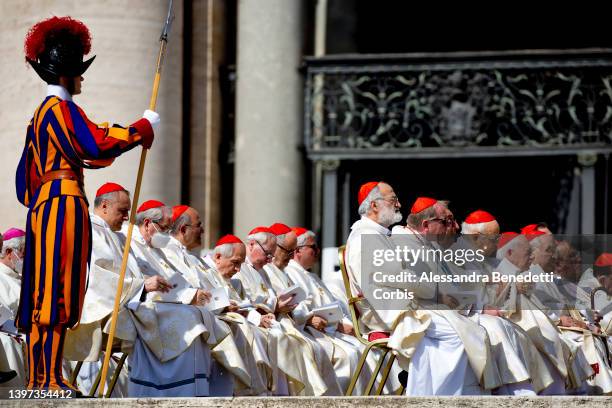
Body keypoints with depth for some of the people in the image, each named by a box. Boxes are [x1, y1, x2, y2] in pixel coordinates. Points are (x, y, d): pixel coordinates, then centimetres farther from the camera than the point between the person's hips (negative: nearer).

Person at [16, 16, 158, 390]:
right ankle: (50, 380, -14)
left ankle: (40, 376, 10)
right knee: (56, 292, -11)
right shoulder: (60, 109, -11)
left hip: (45, 206, 10)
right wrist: (143, 128, -10)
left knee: (46, 292, 9)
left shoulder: (42, 113, 19)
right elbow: (95, 145, -20)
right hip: (64, 206, -10)